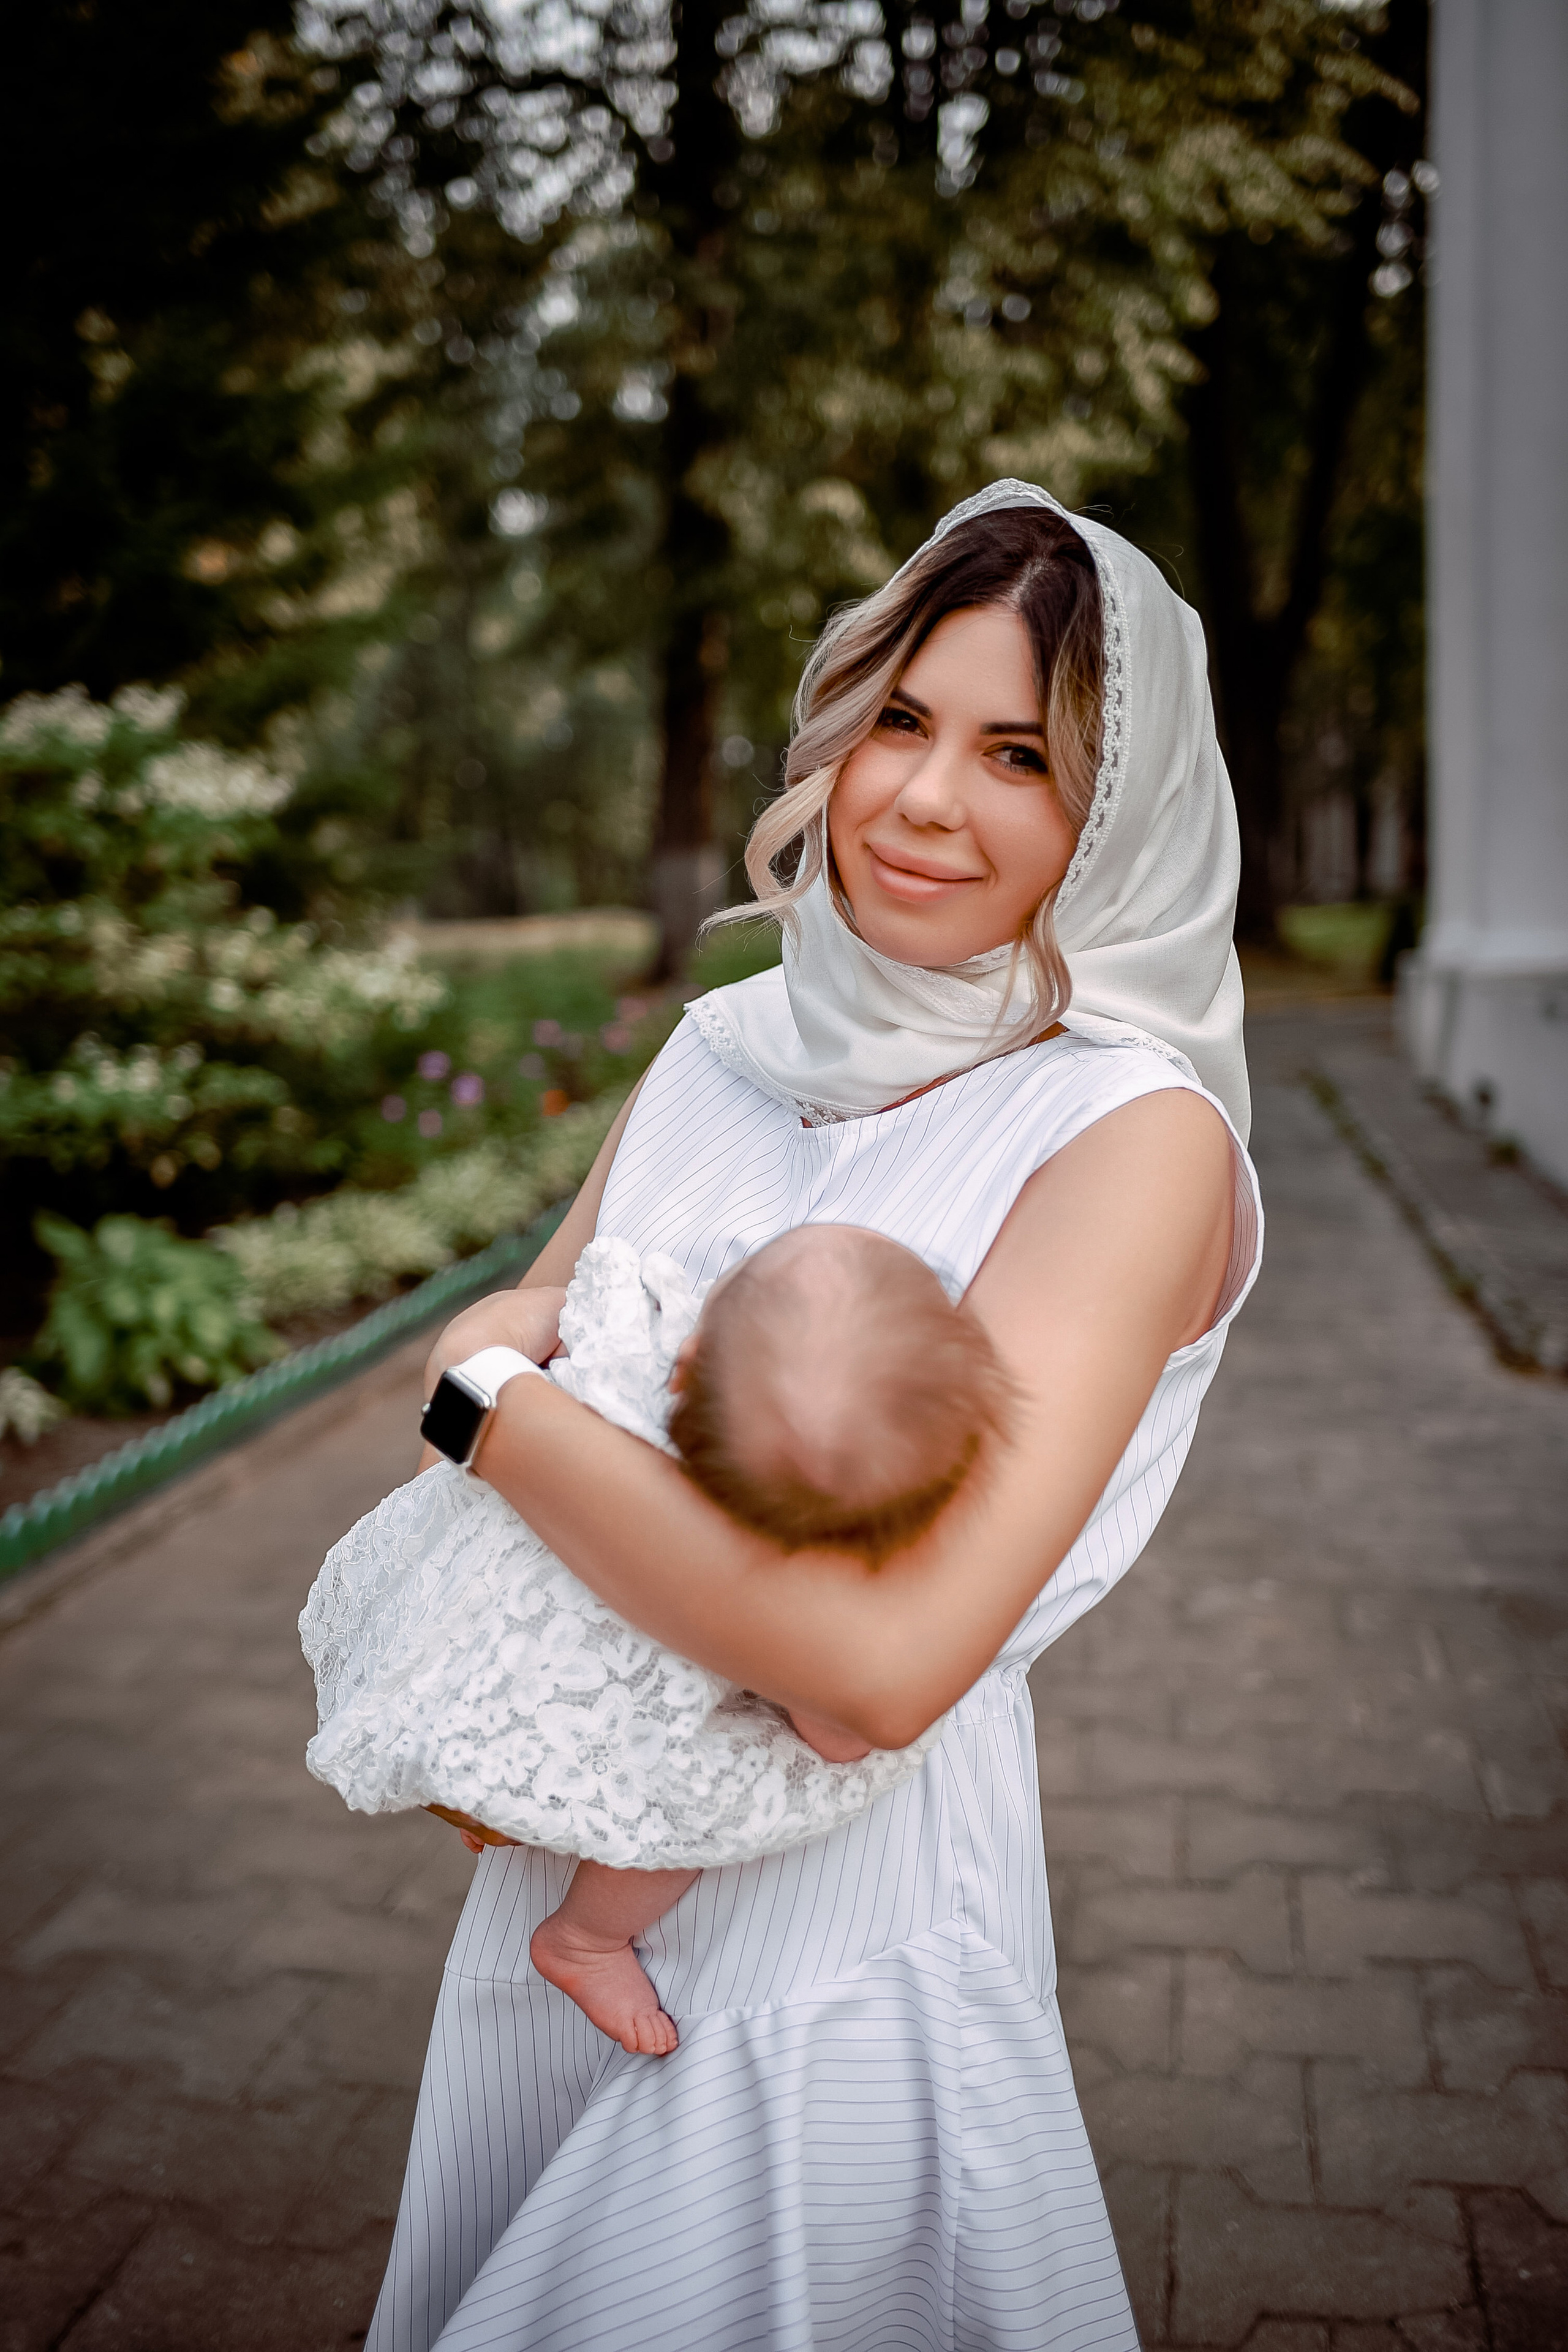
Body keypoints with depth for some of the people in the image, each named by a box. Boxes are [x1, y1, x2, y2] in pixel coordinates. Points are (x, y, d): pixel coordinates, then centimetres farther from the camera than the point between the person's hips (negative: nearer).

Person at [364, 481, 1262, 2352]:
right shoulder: (724, 1052, -1)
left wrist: (490, 1393, -22)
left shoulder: (1135, 1136, -21)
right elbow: (512, 1339, 8)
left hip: (837, 1917, -6)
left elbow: (886, 1658, -31)